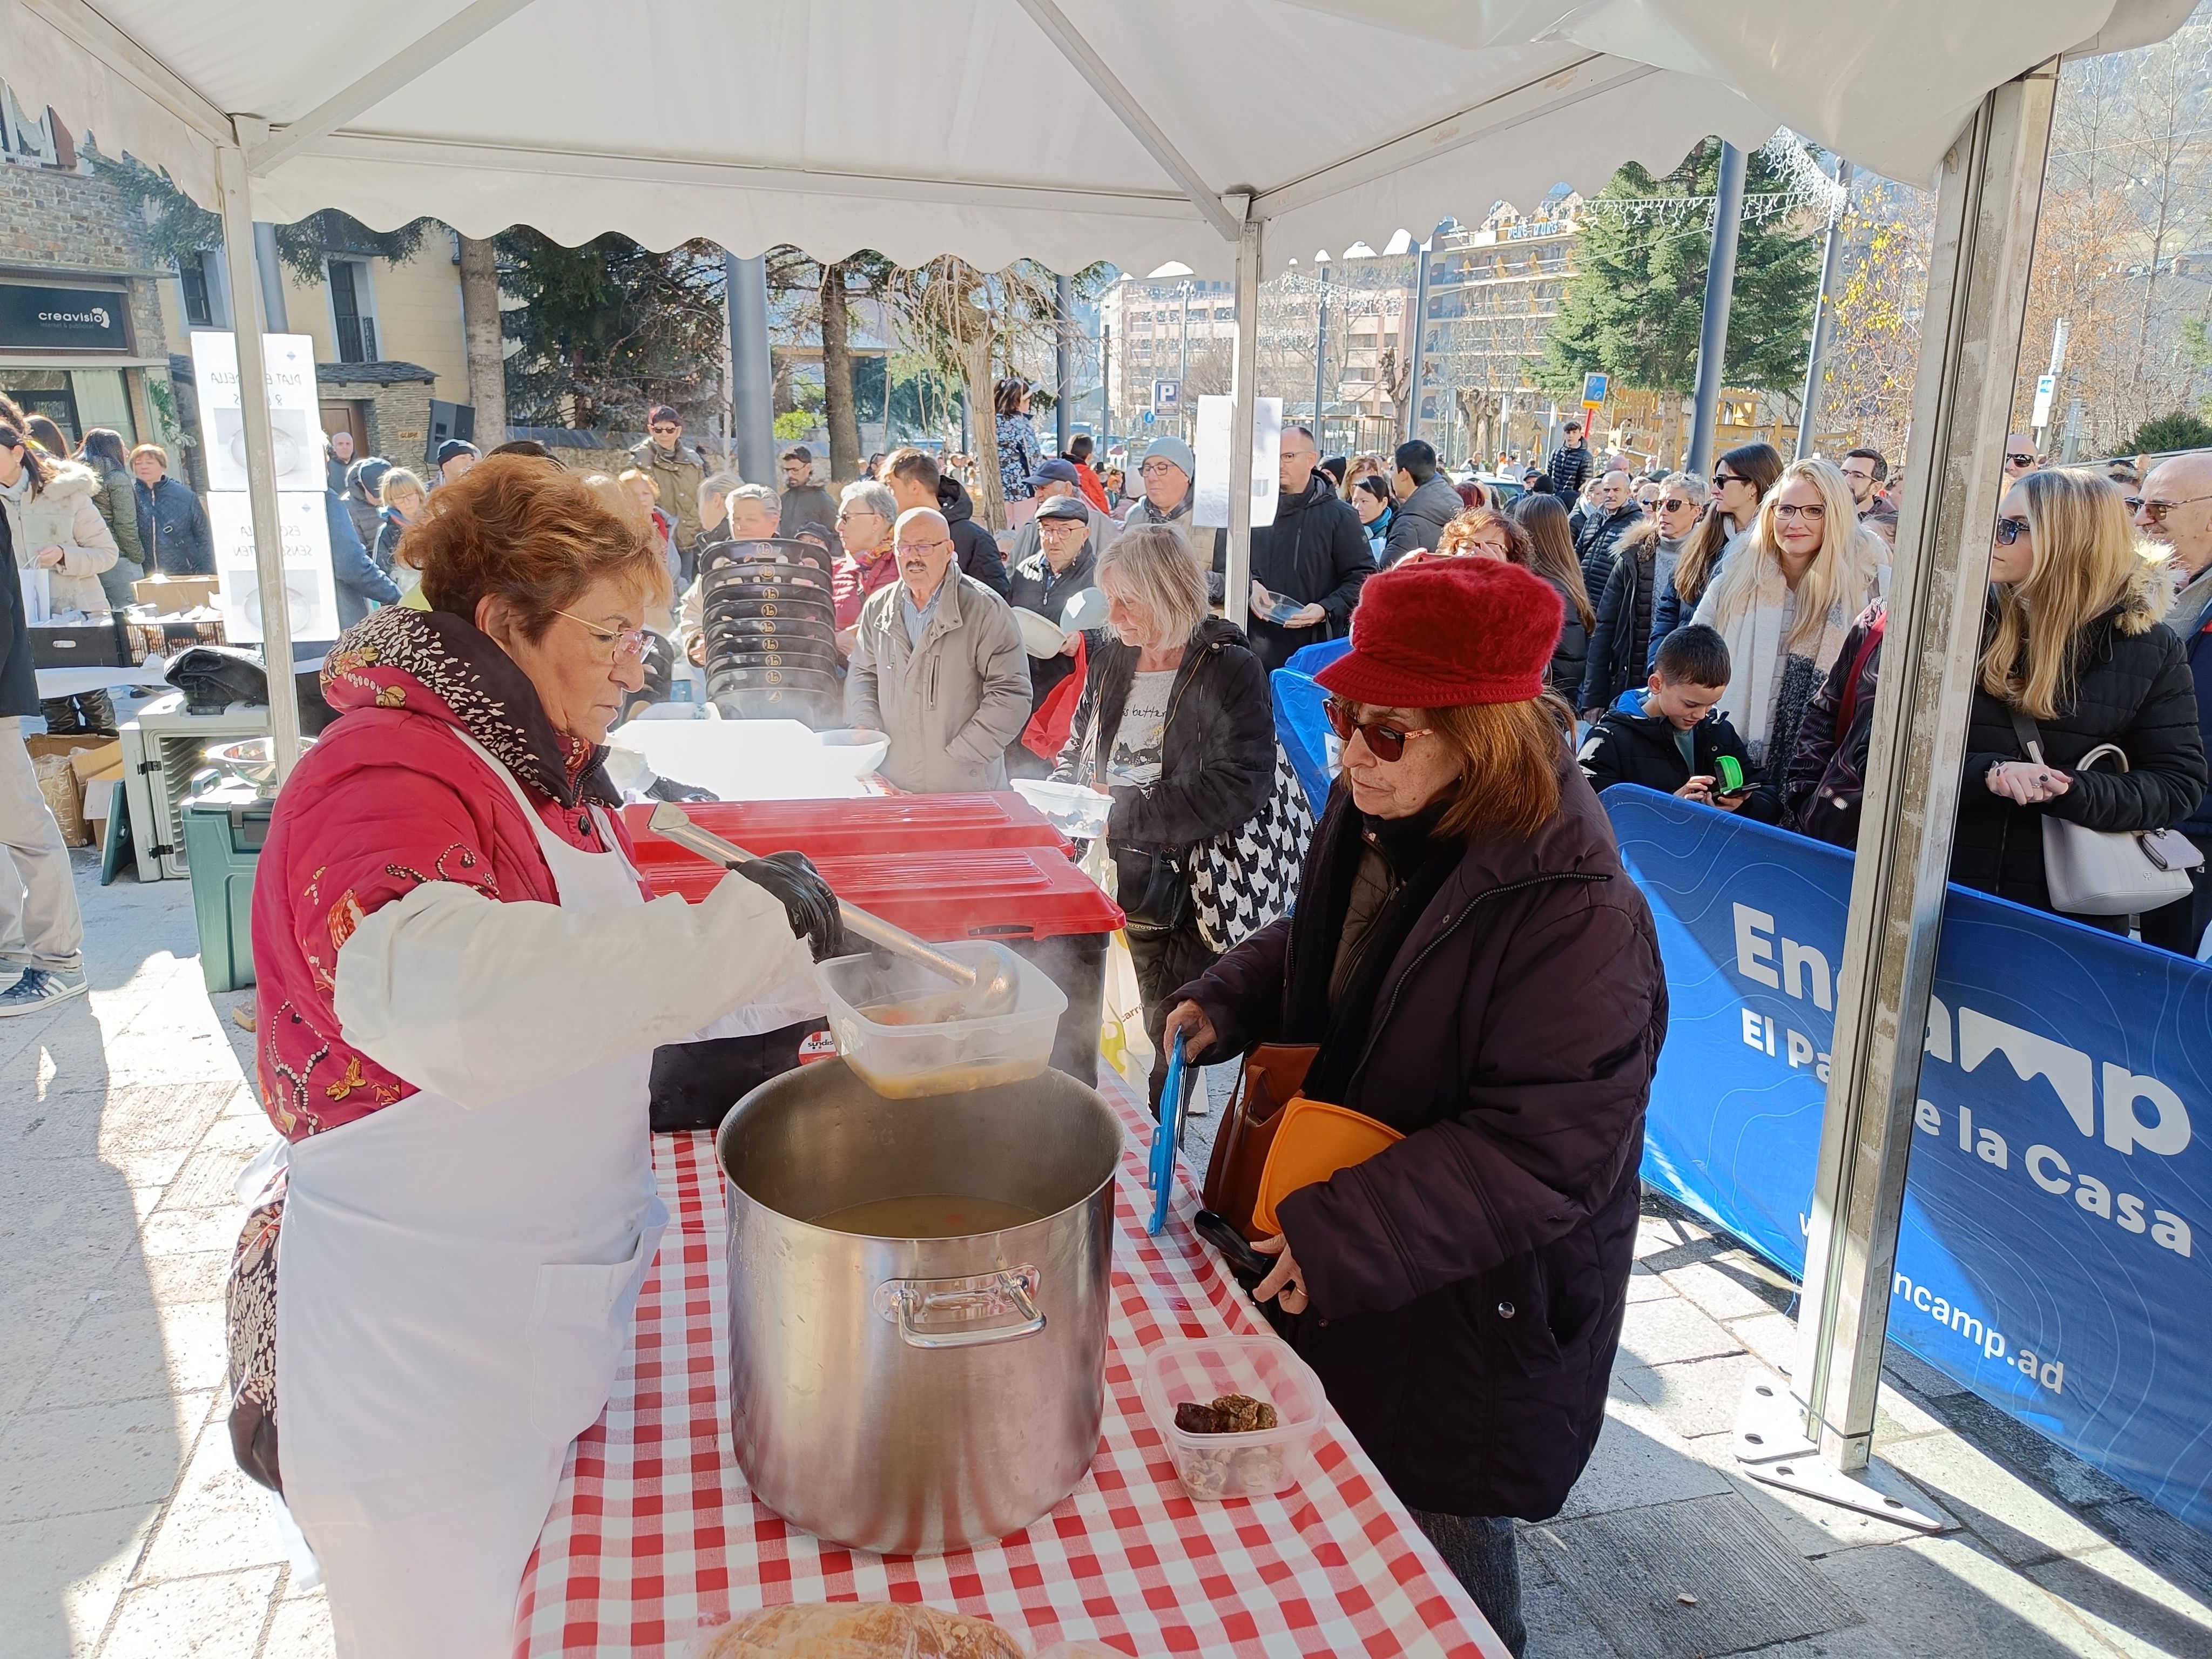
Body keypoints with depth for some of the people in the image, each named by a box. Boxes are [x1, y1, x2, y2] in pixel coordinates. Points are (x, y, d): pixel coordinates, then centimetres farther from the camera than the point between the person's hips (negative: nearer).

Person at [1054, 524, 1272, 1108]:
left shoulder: (1230, 670, -10)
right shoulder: (1111, 656, 9)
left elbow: (1239, 786, -20)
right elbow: (1079, 746, 21)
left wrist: (1122, 814, -21)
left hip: (1184, 895, -5)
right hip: (1116, 880, 6)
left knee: (1176, 1037, 4)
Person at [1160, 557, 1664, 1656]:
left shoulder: (1569, 911, -29)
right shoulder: (1370, 817, -4)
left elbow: (1547, 1149, -29)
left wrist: (1339, 1237, -29)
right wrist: (1223, 1001, -3)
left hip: (1471, 1316, -7)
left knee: (1441, 1570, 15)